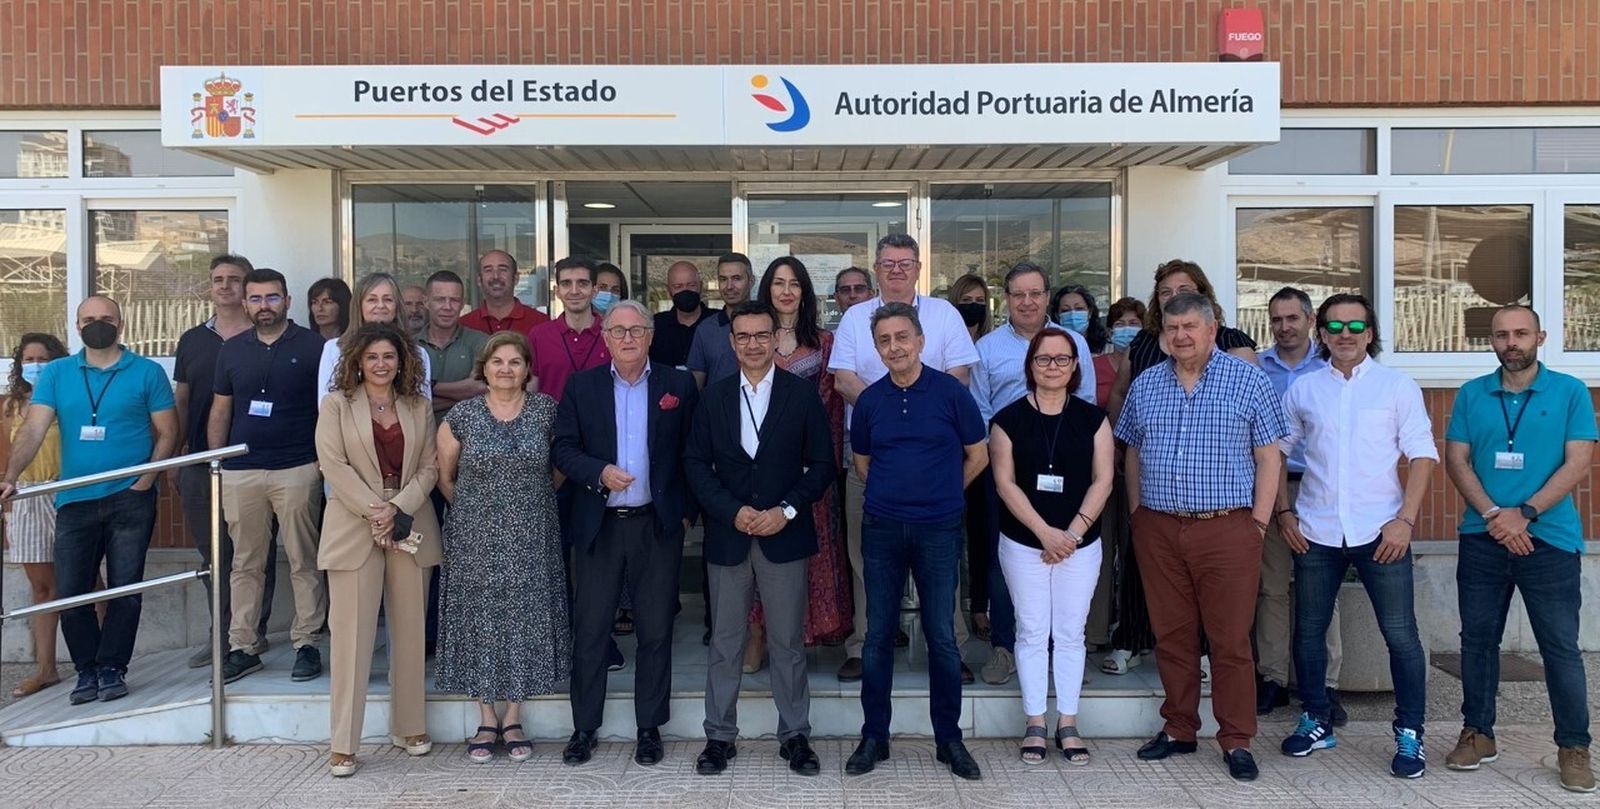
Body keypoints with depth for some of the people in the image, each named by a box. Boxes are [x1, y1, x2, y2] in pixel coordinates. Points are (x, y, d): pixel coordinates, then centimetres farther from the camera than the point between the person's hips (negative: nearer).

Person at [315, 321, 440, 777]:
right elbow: (334, 465, -6)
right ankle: (343, 743, 3)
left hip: (410, 528, 3)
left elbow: (428, 467, 6)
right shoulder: (337, 405, 4)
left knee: (410, 630, 7)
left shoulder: (418, 407, 11)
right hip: (354, 529, -3)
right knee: (351, 632, -3)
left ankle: (410, 727, 19)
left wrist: (398, 509, -9)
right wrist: (374, 511, -13)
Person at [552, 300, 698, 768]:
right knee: (589, 629, 6)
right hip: (598, 524, 1)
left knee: (655, 630, 7)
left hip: (657, 524, 0)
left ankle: (650, 728, 21)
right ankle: (585, 728, 20)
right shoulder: (582, 386, 5)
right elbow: (563, 448, 1)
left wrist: (684, 511, -1)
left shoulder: (679, 385, 3)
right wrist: (599, 473, -16)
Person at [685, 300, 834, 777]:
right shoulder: (713, 397, 6)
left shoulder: (802, 394, 1)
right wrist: (732, 511, -10)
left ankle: (795, 736, 19)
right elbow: (696, 463, 3)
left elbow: (822, 464, 0)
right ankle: (719, 736, 19)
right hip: (727, 536, 1)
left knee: (788, 644, 7)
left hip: (784, 536, -1)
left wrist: (786, 510, -12)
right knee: (725, 643, 8)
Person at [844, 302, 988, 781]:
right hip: (882, 529, 2)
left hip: (939, 530, -2)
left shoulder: (950, 392, -5)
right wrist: (895, 493, 10)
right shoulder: (869, 400, 3)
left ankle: (949, 738, 18)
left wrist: (940, 493, 9)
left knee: (941, 635, 4)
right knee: (878, 634, 7)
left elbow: (978, 456, 5)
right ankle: (874, 737, 19)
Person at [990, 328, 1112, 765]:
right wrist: (1046, 532, -14)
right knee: (1032, 632, 5)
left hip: (1081, 544, 1)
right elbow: (1005, 482, -6)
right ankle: (1035, 724, 14)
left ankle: (1068, 724, 17)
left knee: (1071, 633, 7)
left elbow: (1102, 480, -1)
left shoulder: (1093, 418, 3)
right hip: (1024, 544, -1)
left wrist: (1072, 532, -12)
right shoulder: (1009, 419, -2)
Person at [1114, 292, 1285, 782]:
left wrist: (1258, 523, -5)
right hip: (1158, 530, 3)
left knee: (1230, 640, 2)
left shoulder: (1247, 381, 0)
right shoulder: (1144, 385, 10)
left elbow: (1268, 457, 0)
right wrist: (1137, 515, 9)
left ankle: (1236, 740, 14)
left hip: (1227, 528, -3)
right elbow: (1132, 453, 16)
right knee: (1171, 635, 11)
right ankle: (1178, 729, 24)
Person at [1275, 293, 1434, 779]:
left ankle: (1410, 735, 12)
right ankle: (1316, 721, 26)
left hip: (1380, 532, -2)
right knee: (1308, 630, 10)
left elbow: (1422, 454, -1)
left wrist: (1406, 519, -10)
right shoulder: (1303, 390, 7)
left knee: (1401, 635, -2)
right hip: (1315, 532, 2)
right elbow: (1278, 451, 12)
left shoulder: (1397, 386, 2)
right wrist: (1284, 512, 3)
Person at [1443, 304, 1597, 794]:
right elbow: (1456, 461, 2)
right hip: (1482, 537, 3)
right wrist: (1494, 515, -11)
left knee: (1560, 646, 2)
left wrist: (1524, 514, -14)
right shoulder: (1472, 395, 7)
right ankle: (1478, 734, 21)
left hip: (1549, 538, -2)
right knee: (1477, 639, 9)